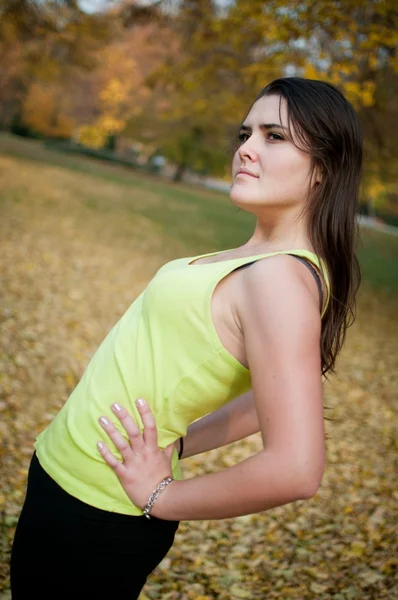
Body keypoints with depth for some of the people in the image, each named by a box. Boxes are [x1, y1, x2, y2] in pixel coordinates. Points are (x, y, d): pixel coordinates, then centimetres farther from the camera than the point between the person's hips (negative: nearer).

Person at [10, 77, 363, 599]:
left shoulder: (280, 278, -25)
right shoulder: (266, 260, 3)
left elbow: (295, 469, -32)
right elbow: (275, 395, 15)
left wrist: (162, 497, -19)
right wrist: (175, 443, 7)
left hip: (92, 513, -9)